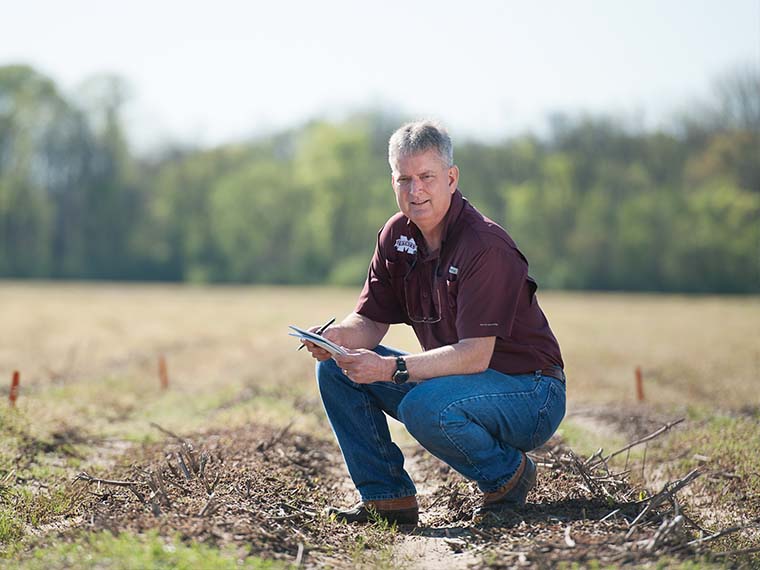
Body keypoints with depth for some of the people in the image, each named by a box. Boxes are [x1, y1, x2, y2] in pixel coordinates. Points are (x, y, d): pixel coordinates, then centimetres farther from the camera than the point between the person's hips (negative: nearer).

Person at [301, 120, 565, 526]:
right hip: (451, 380, 8)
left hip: (530, 394, -7)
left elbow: (476, 355, -29)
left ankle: (508, 476, -7)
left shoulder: (486, 246, -24)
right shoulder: (396, 236, 0)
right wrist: (336, 337, -20)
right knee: (336, 369, -3)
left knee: (424, 407, -36)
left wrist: (392, 369, -37)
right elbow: (371, 321, 3)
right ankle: (387, 497, 1)